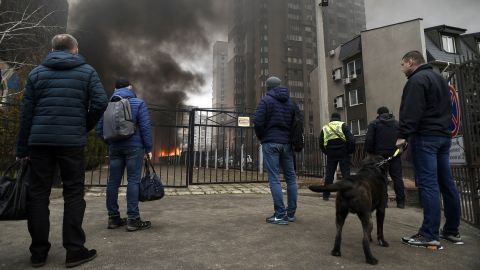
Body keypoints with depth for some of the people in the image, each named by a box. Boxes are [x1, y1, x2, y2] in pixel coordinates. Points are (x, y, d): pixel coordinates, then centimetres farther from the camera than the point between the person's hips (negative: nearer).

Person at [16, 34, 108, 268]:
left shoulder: (37, 72, 11)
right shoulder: (87, 71, 6)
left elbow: (26, 112, 7)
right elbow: (100, 102, -8)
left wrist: (22, 148, 9)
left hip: (40, 141, 3)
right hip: (72, 141, -2)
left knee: (38, 194, 10)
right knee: (73, 194, 4)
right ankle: (75, 251, 6)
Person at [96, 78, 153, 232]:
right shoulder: (138, 103, 0)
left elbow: (99, 130, 9)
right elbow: (145, 128, -7)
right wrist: (148, 148, -3)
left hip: (114, 148, 4)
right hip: (134, 147, -4)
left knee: (113, 181, 9)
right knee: (133, 181, -4)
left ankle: (113, 218, 17)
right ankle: (133, 220, -3)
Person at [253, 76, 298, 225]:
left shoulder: (266, 100, -2)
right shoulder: (291, 102, 14)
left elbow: (258, 122, -11)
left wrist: (261, 137, 5)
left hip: (271, 143, -5)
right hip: (287, 143, 5)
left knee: (274, 178, -4)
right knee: (291, 177, 10)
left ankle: (280, 215, -4)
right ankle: (291, 213, 16)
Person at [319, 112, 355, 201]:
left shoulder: (324, 128, 9)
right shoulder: (343, 125, 1)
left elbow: (321, 144, 7)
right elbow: (351, 139, -8)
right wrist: (351, 151, 3)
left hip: (330, 154, 2)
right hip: (343, 153, -2)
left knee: (329, 174, 7)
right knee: (346, 173, 3)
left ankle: (326, 195, 11)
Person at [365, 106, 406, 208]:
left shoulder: (374, 124, 0)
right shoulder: (397, 123, 11)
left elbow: (369, 140, -8)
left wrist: (369, 151, 2)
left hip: (380, 154, -3)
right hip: (394, 154, 3)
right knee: (397, 177, 6)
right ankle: (401, 201, 8)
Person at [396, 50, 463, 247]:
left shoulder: (417, 80, -8)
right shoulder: (439, 78, 24)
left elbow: (412, 111, -20)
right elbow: (447, 109, 26)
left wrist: (403, 135, -22)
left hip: (425, 137, -10)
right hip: (444, 136, 10)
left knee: (428, 184, -10)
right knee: (446, 183, 11)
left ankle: (429, 235, -7)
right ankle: (452, 231, 19)